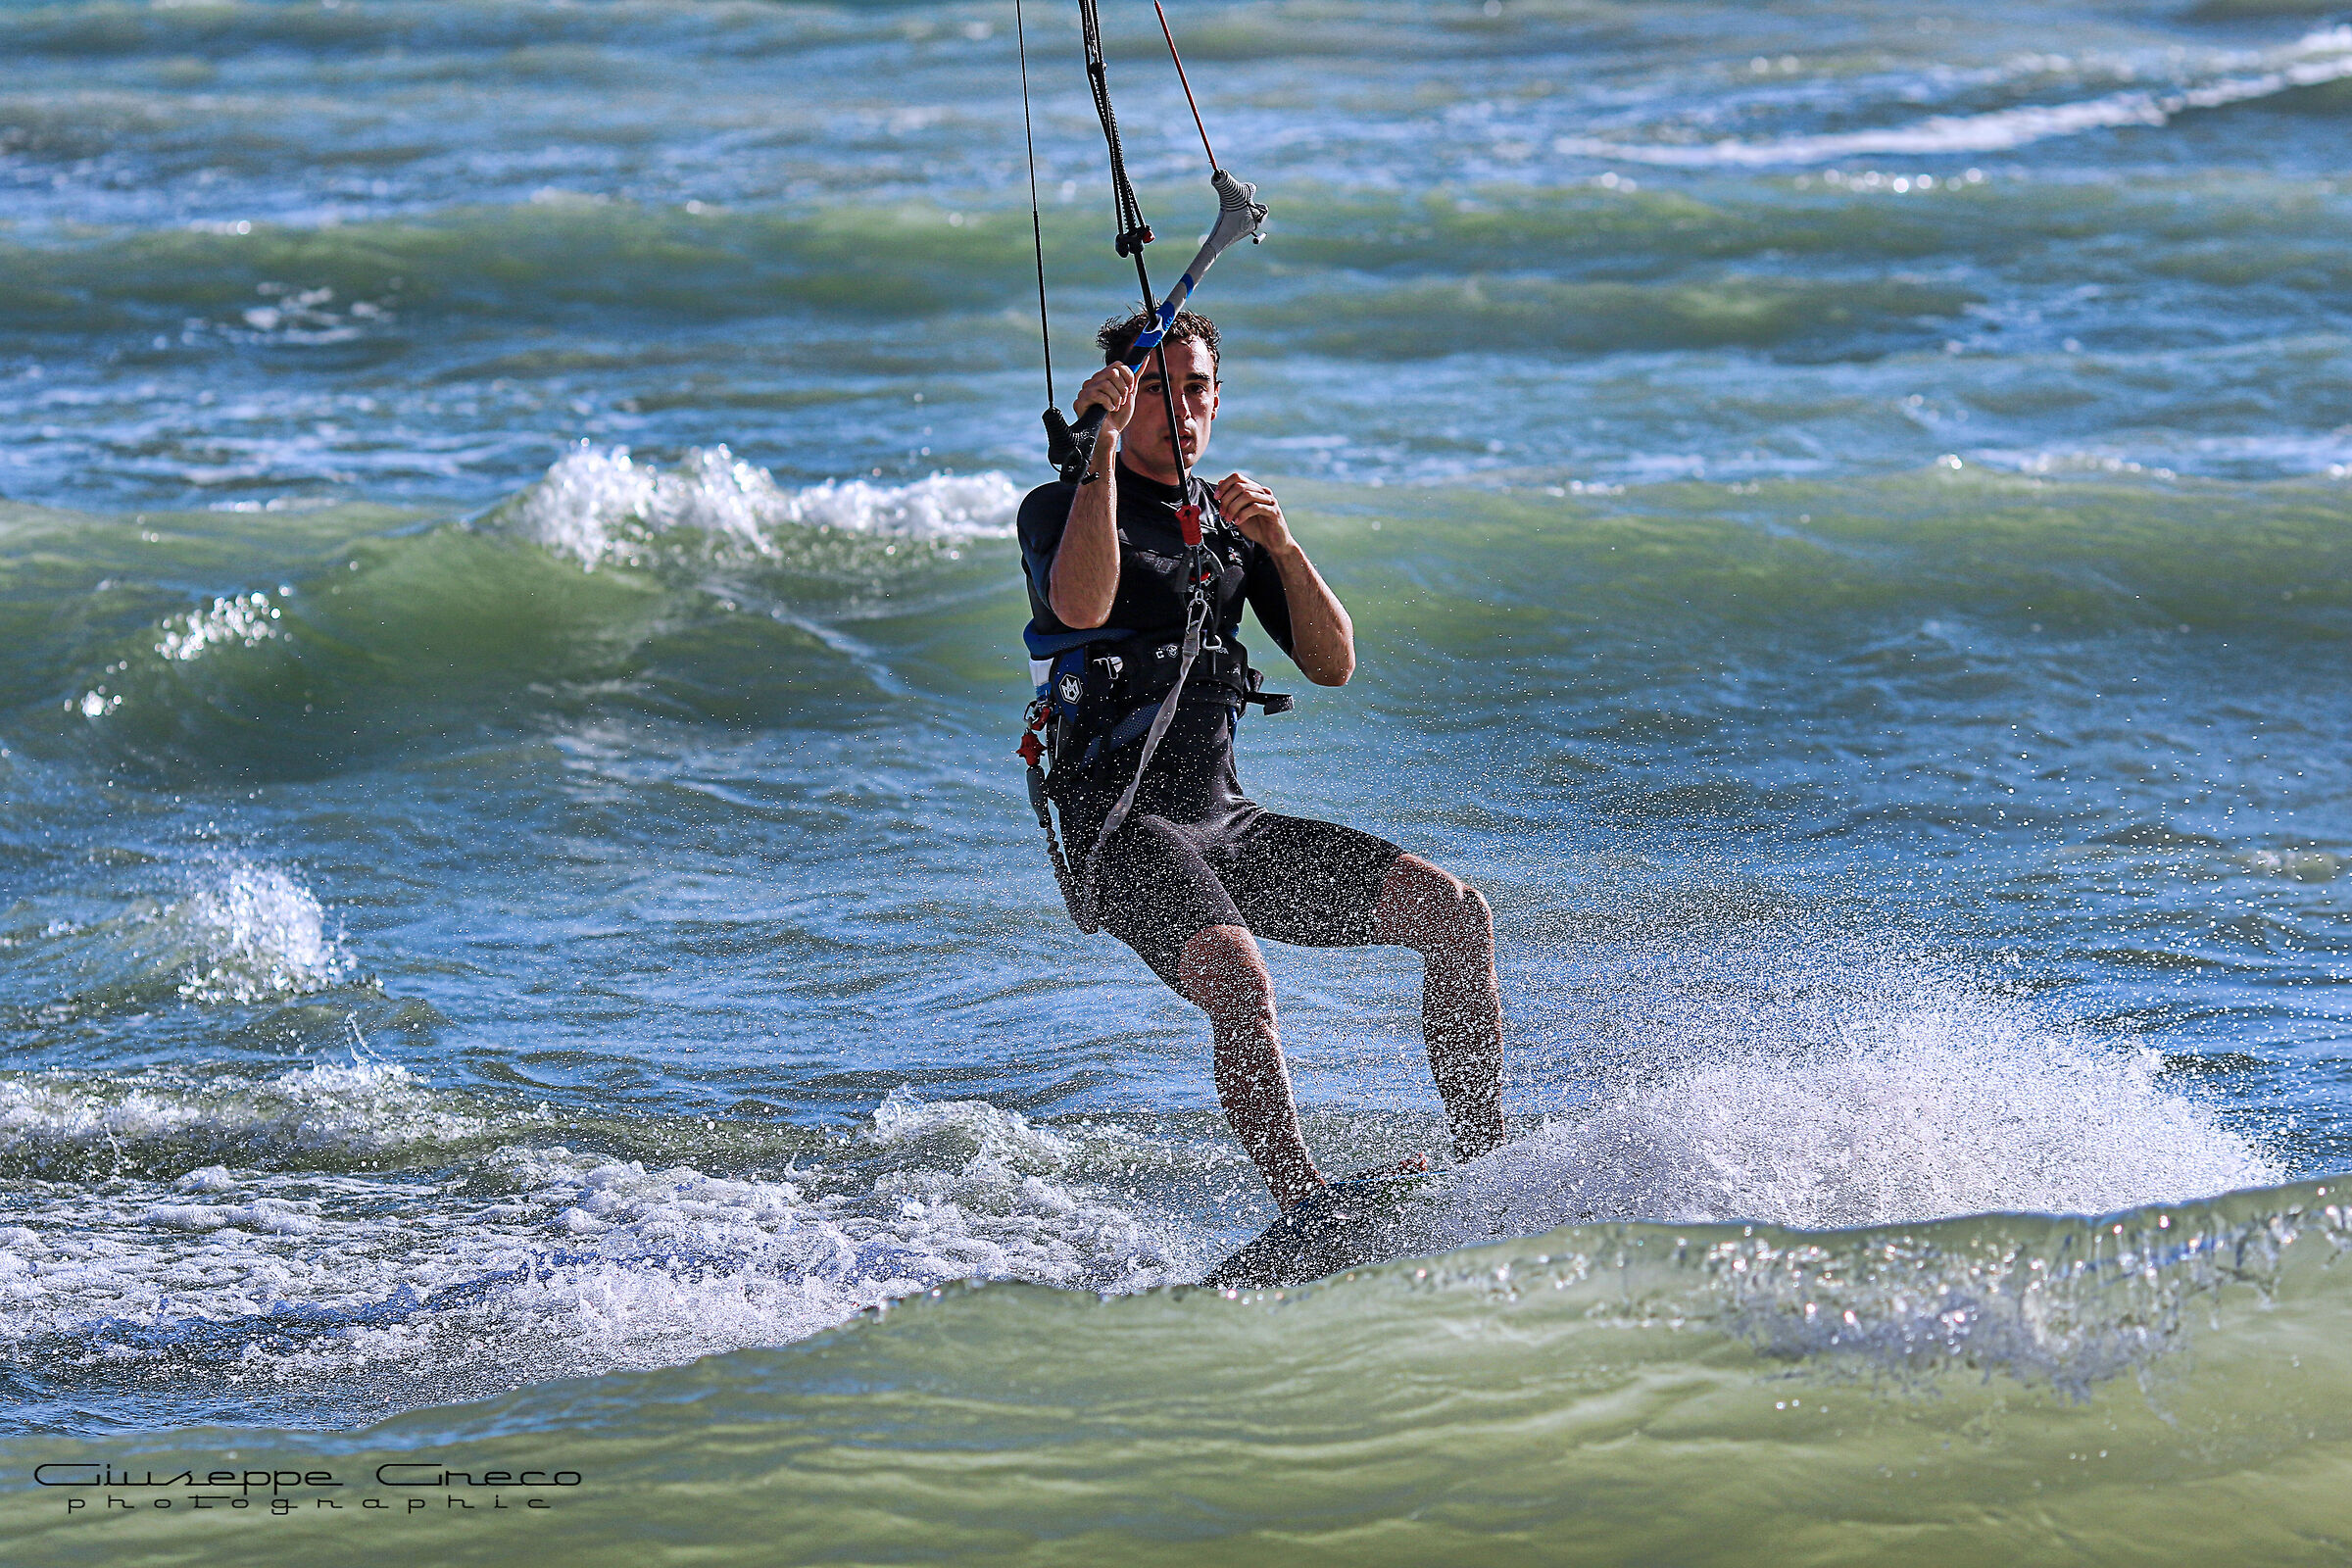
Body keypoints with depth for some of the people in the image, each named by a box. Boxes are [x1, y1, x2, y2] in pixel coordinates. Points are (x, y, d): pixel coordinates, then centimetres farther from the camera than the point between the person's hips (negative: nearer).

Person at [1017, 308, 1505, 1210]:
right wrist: (1100, 450, -24)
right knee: (1238, 981, -35)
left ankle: (1485, 1162, -4)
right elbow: (1083, 604, -22)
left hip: (1227, 821, 6)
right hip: (1124, 828, -6)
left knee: (1457, 915, -8)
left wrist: (1281, 544, -6)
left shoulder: (1229, 523, 20)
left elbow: (1333, 664, 9)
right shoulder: (1058, 509, 2)